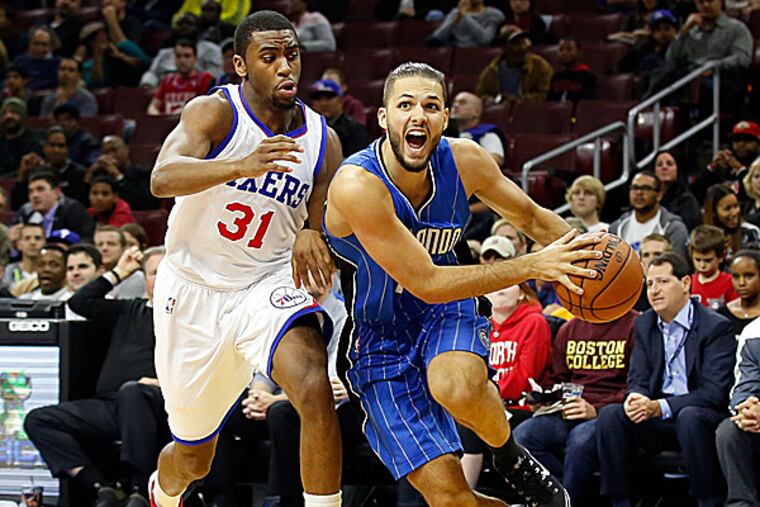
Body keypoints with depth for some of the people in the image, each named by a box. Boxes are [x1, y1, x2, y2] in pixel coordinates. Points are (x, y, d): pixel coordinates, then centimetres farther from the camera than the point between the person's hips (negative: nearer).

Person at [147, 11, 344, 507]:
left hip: (267, 283, 2)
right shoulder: (215, 112, -15)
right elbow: (162, 178, -33)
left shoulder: (323, 141, -3)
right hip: (193, 287, -2)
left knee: (316, 392, -30)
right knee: (193, 457, 14)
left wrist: (312, 238, -22)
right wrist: (242, 166, -51)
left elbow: (328, 233, 4)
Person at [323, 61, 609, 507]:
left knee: (458, 388, -35)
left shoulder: (464, 160, -12)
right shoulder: (358, 186, -29)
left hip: (446, 313, 3)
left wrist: (584, 253, -13)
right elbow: (426, 283, -28)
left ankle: (511, 457, -4)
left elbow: (531, 217, 8)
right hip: (381, 333, -3)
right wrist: (533, 267, -30)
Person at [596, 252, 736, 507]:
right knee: (610, 415, -21)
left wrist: (660, 407, -26)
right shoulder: (644, 324, 11)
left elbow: (715, 392, -15)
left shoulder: (717, 327, -8)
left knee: (690, 418, -38)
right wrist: (635, 399, -19)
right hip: (658, 420, 5)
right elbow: (638, 379, 8)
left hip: (701, 415, -5)